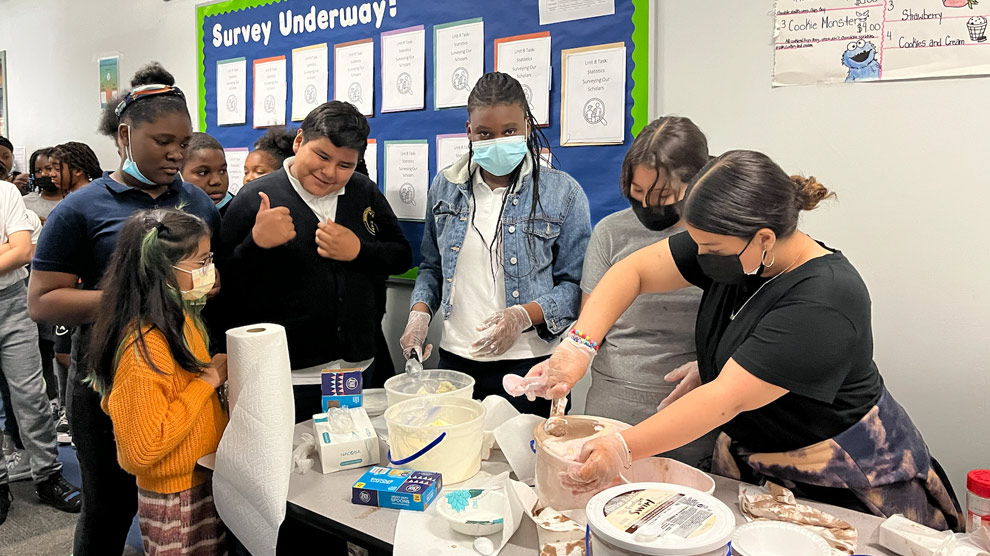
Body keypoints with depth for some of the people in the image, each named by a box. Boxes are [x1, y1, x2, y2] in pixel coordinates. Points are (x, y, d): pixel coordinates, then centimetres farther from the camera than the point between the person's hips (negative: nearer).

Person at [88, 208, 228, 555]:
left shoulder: (182, 318, 2)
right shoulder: (144, 347, -26)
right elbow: (141, 450, -28)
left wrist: (217, 371, -2)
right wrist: (209, 379, -25)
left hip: (208, 480, 8)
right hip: (174, 505, -8)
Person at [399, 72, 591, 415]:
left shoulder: (562, 193, -5)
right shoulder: (445, 187, 6)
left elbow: (575, 284, -4)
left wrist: (523, 316, -19)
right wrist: (420, 311, -1)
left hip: (529, 364, -3)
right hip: (455, 359, 3)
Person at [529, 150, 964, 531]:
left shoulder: (824, 303, -33)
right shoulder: (728, 247, -13)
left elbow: (727, 399, -35)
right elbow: (634, 271, -12)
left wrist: (623, 449, -37)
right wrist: (578, 345, -26)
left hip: (842, 479, -6)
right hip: (747, 455, 7)